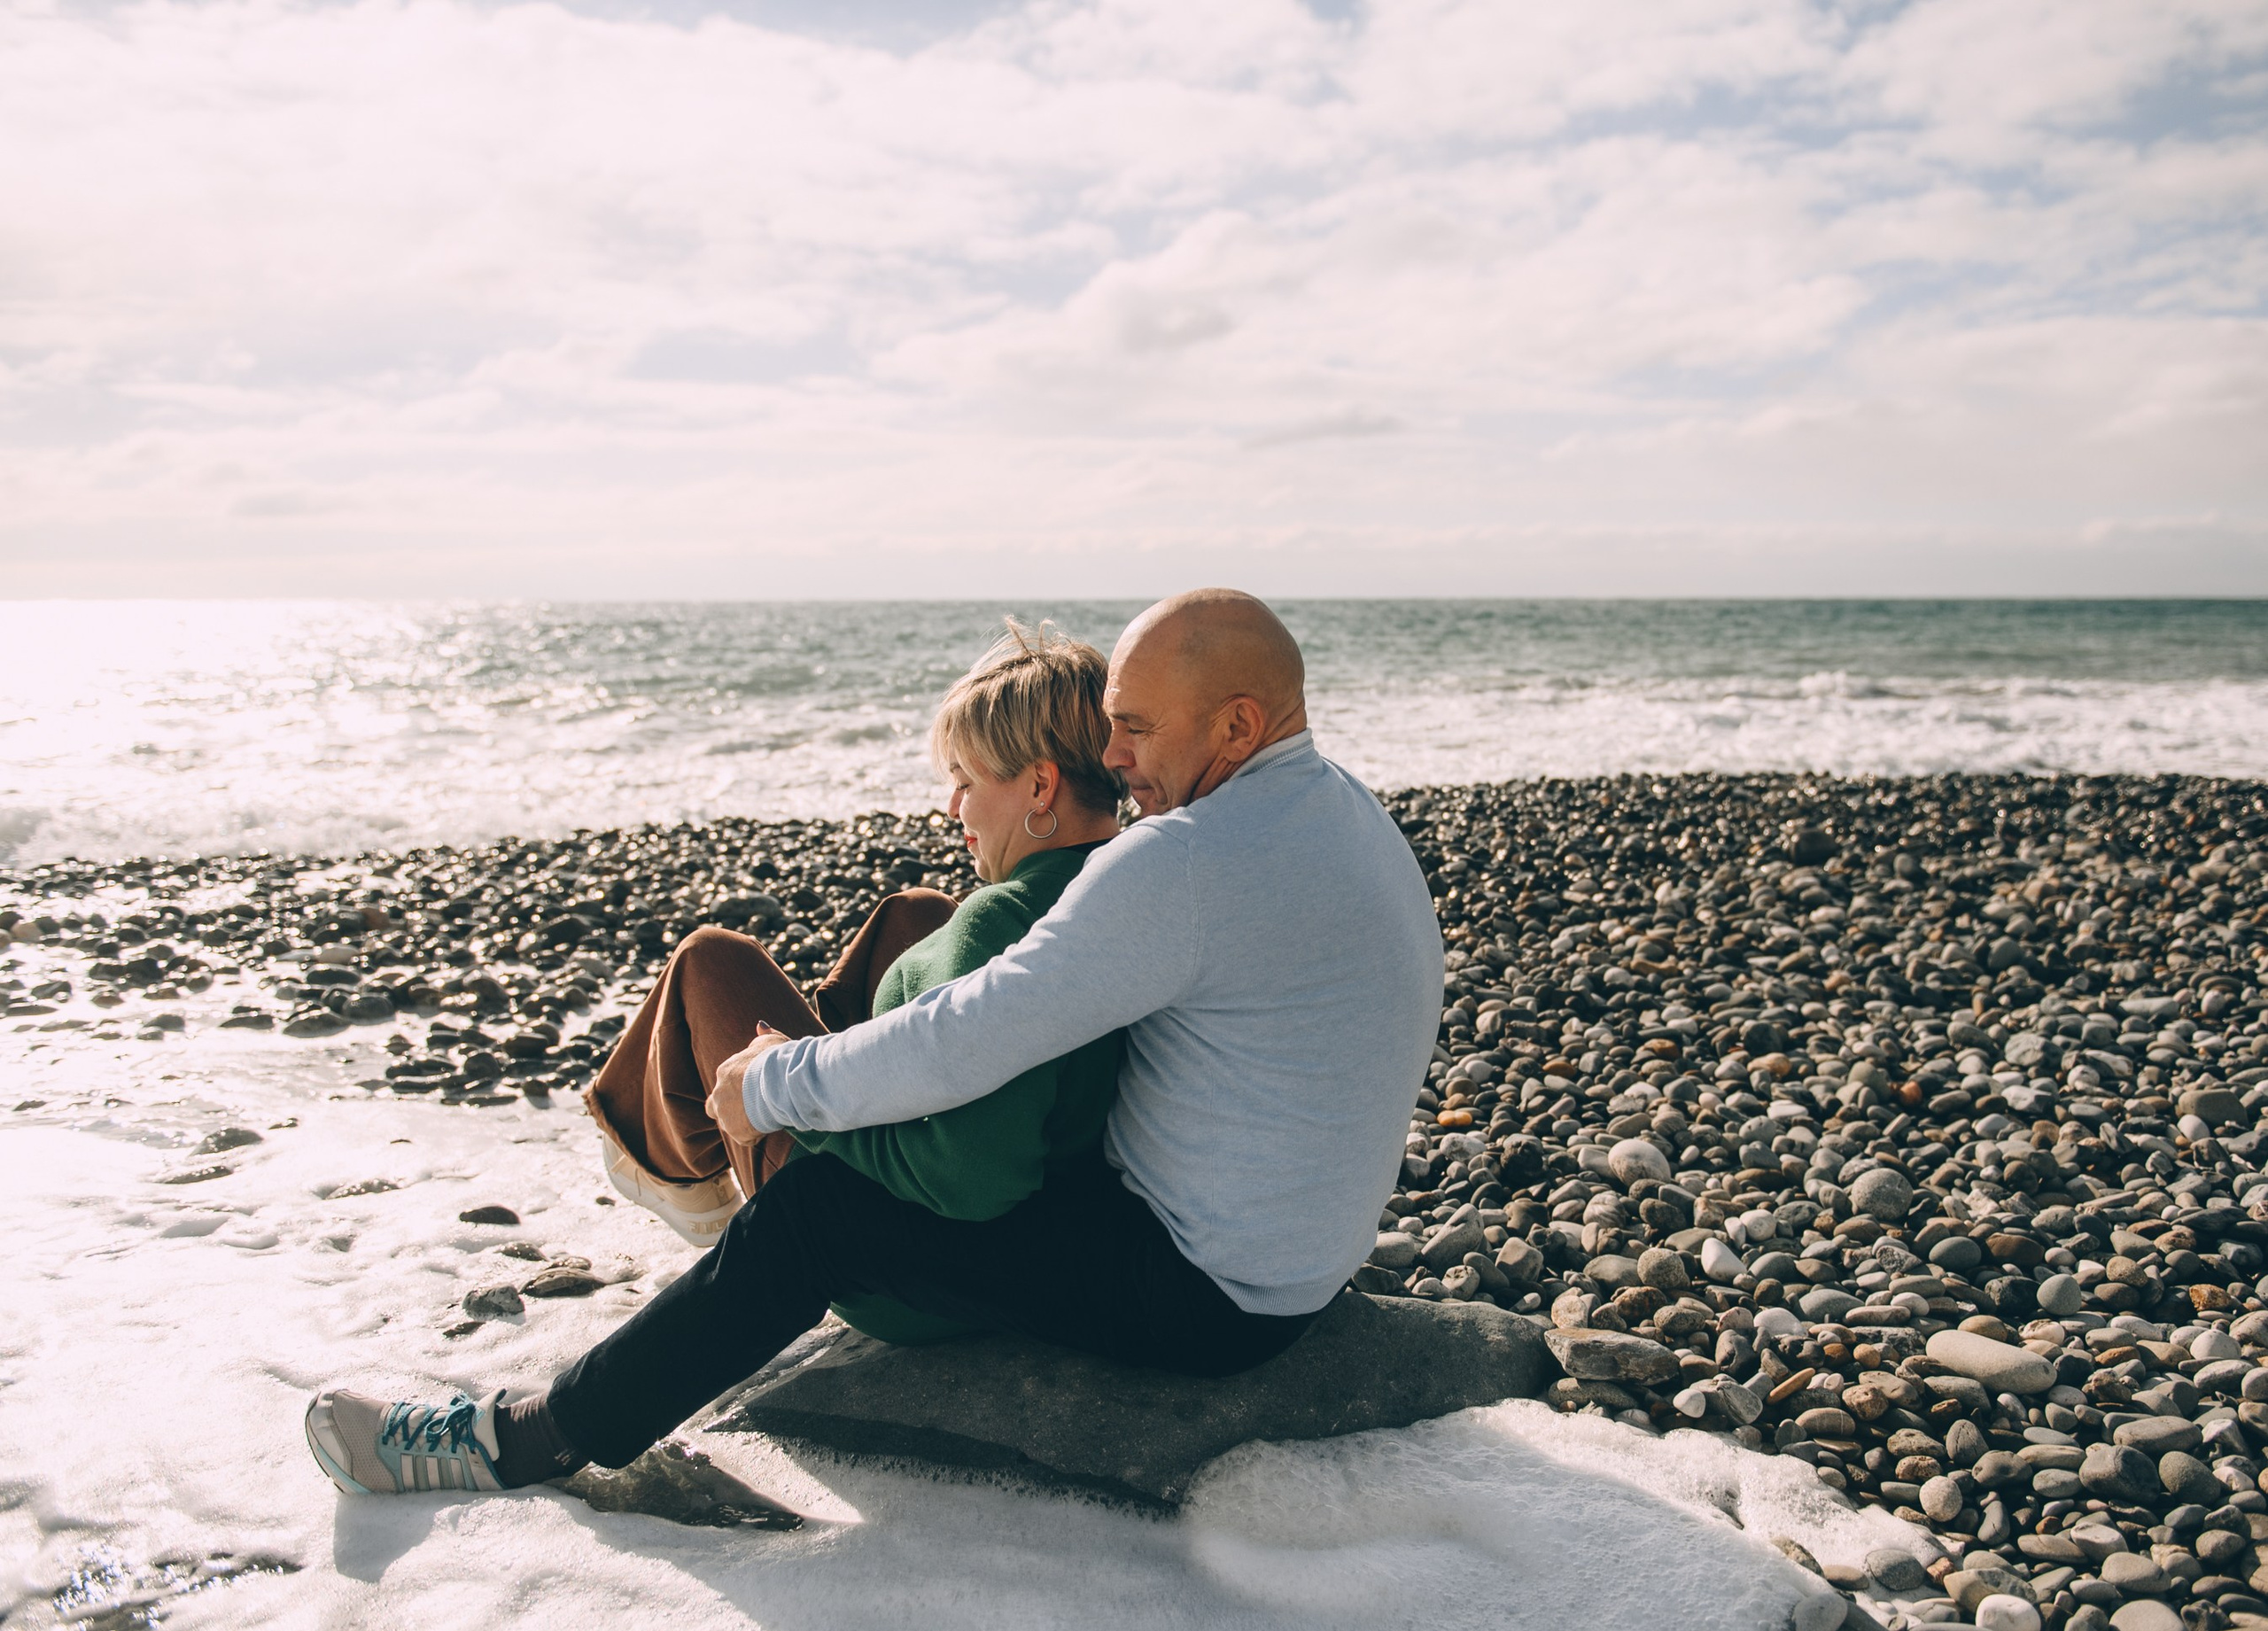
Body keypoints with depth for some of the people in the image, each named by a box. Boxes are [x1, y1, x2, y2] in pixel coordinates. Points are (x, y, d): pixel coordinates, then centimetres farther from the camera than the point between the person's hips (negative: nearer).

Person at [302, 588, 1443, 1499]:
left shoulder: (1187, 859, -27)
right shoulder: (1345, 813, 8)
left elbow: (959, 1047, -28)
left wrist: (779, 1085, -11)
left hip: (1203, 1293, -10)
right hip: (1301, 1256, 10)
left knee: (816, 1211, -8)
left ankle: (544, 1438, 8)